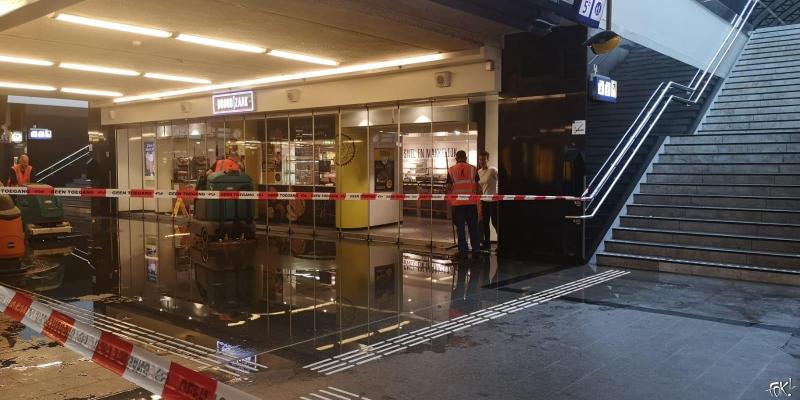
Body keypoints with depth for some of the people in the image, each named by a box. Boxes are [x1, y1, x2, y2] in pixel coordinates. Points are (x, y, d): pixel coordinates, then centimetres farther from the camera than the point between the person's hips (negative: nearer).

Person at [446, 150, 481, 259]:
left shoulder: (451, 170, 1)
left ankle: (463, 252, 5)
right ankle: (476, 250, 10)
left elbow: (449, 187, 1)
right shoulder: (473, 169, 3)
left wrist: (448, 200, 13)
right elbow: (477, 186, 4)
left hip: (457, 202, -1)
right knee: (473, 227, 9)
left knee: (460, 228, 5)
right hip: (471, 202, 1)